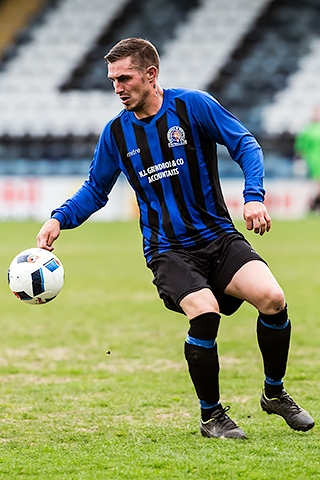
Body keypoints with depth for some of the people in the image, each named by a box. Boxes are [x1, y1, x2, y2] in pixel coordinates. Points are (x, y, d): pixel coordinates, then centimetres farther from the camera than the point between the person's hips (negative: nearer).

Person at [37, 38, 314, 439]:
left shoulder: (192, 105, -3)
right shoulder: (116, 132, 4)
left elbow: (245, 145, -3)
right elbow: (95, 190, 16)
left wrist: (253, 196, -19)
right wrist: (59, 219, -1)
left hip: (219, 237, 0)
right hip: (168, 251, 0)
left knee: (272, 299, -22)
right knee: (204, 312, -28)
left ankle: (274, 393, 5)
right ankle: (211, 416, -5)